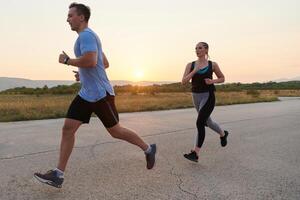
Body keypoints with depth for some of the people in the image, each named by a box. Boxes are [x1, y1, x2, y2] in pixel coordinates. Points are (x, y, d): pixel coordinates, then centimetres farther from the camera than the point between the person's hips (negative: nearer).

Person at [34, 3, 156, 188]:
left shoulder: (87, 35, -12)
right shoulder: (87, 37, 20)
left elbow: (91, 61, -29)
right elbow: (105, 63, 25)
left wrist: (67, 60, -13)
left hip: (100, 94, -10)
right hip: (86, 94, 10)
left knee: (115, 130, 3)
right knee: (68, 128, 3)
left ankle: (148, 149, 25)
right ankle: (59, 174, 10)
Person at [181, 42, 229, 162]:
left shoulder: (212, 65, -1)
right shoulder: (190, 65, 3)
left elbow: (222, 78, 11)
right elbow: (183, 82, -7)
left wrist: (212, 81, -9)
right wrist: (194, 71, -19)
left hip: (208, 96, -4)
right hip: (196, 97, 5)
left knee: (200, 122, -17)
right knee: (207, 122, 19)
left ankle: (195, 153, -10)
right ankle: (223, 134, 50)